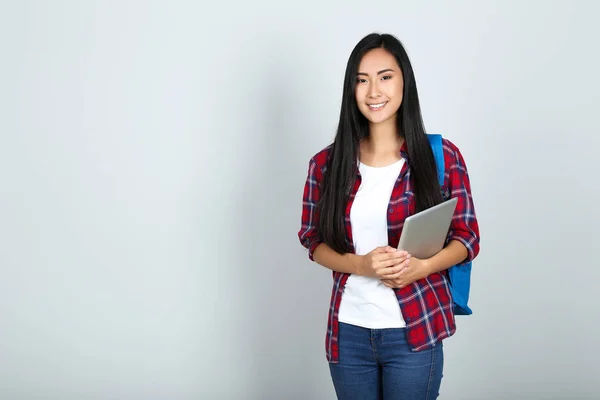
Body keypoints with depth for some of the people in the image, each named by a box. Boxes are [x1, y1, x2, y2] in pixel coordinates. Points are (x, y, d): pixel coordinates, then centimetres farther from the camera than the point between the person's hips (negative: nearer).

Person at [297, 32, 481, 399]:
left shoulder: (442, 156, -4)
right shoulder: (326, 164, 1)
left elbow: (468, 237, 1)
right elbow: (313, 239, 5)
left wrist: (421, 267, -19)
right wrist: (360, 264, -15)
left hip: (415, 333, -2)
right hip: (348, 333, 2)